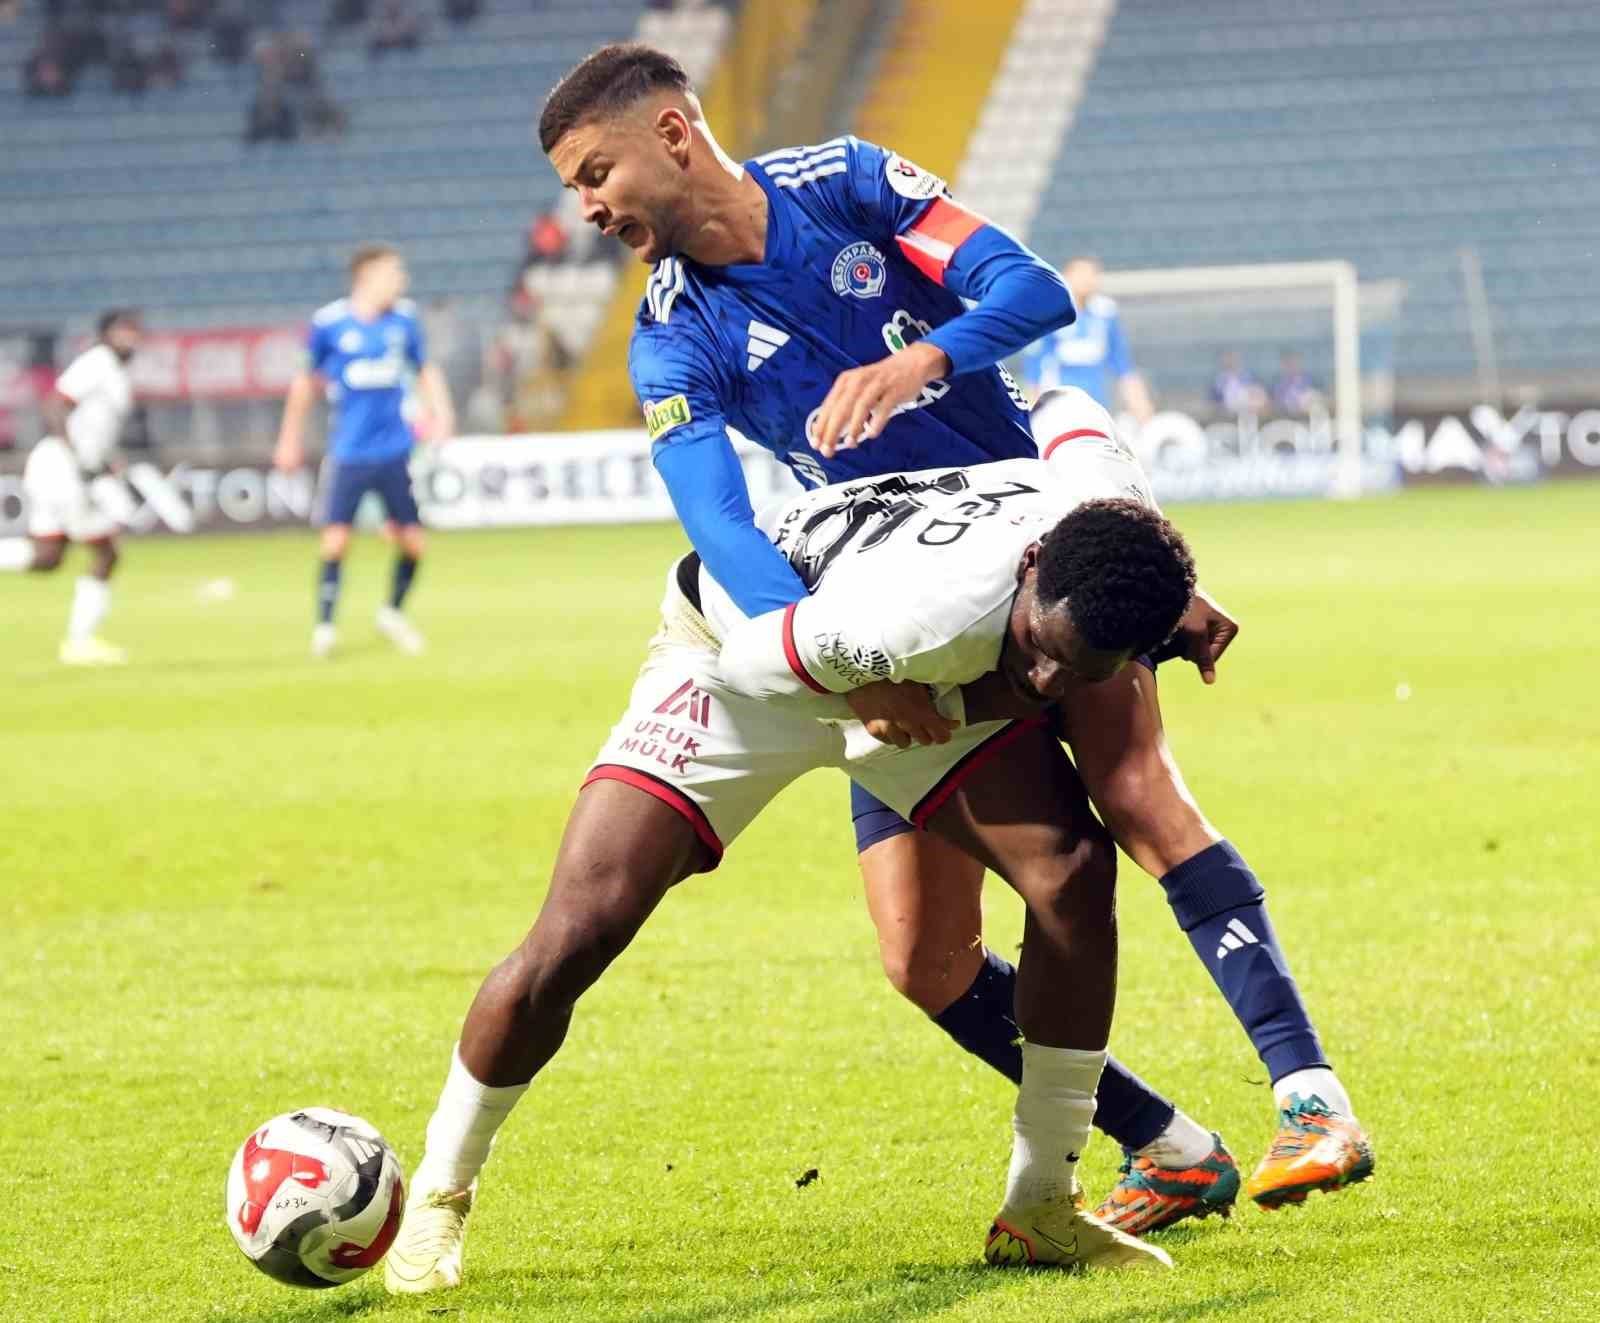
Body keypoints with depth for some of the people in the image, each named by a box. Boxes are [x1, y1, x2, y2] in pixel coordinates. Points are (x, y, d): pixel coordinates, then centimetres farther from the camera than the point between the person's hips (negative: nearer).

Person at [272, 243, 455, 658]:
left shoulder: (404, 318, 3)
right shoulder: (329, 322, -5)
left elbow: (424, 370, 17)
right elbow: (307, 379, 9)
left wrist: (439, 411, 1)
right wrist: (291, 438, 14)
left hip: (395, 449, 3)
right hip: (349, 450, -3)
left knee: (412, 542, 1)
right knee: (336, 540, -10)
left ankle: (394, 613, 25)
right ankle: (324, 625, 4)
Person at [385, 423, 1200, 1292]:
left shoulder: (1116, 503, -28)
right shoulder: (931, 614, -46)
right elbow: (756, 659, -27)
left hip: (927, 671, 6)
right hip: (740, 644, -6)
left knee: (1075, 870, -16)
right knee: (576, 935, -17)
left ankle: (1040, 1211, -1)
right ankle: (438, 1195, 8)